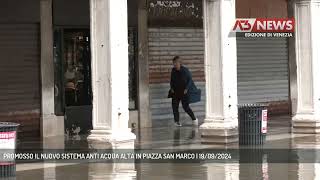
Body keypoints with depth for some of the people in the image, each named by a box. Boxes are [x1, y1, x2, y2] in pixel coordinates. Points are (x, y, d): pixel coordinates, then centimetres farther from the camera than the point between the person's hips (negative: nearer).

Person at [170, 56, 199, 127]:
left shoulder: (185, 70, -9)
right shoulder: (173, 71, 4)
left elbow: (190, 80, -4)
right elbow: (171, 80, 16)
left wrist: (186, 89, -13)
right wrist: (171, 88, 0)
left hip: (184, 92, -5)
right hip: (175, 91, 5)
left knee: (186, 107, -6)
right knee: (175, 106, -2)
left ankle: (194, 119, 12)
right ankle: (177, 121, 9)